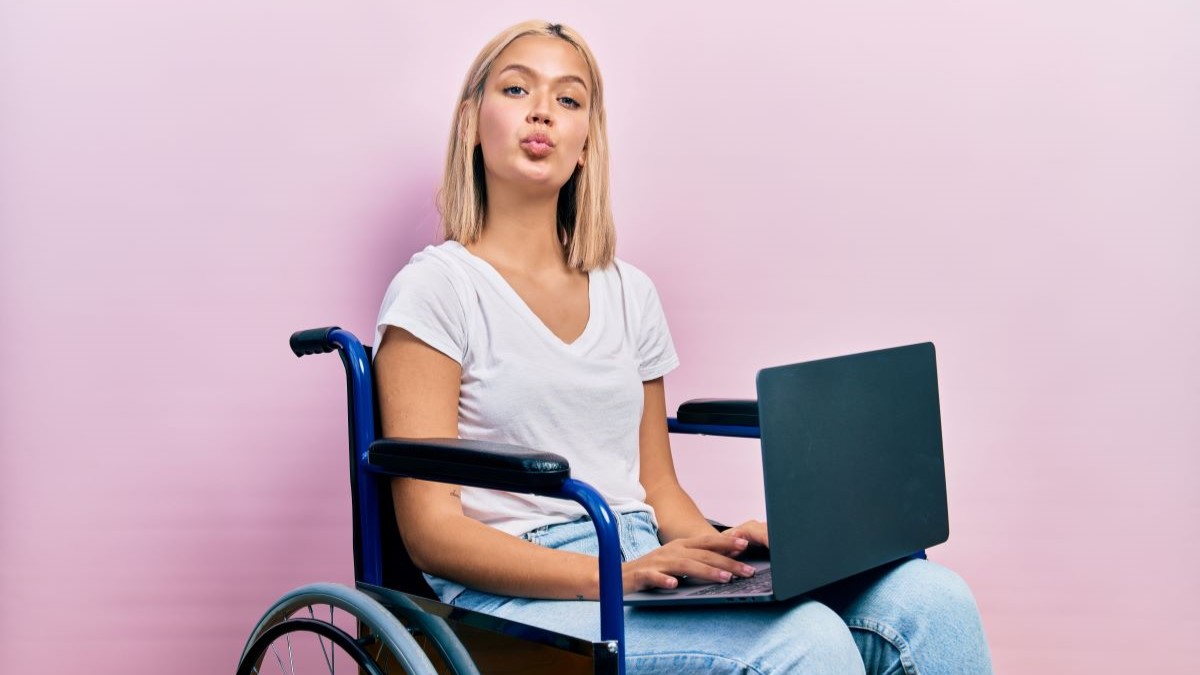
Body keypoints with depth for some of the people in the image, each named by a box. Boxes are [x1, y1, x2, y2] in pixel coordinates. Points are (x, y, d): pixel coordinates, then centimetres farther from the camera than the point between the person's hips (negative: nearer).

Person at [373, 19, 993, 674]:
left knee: (931, 601, -16)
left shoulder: (630, 294, 16)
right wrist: (616, 575, -20)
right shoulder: (437, 286, -2)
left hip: (645, 567, 6)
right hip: (516, 593, -6)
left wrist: (725, 550, -4)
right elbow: (432, 528, -8)